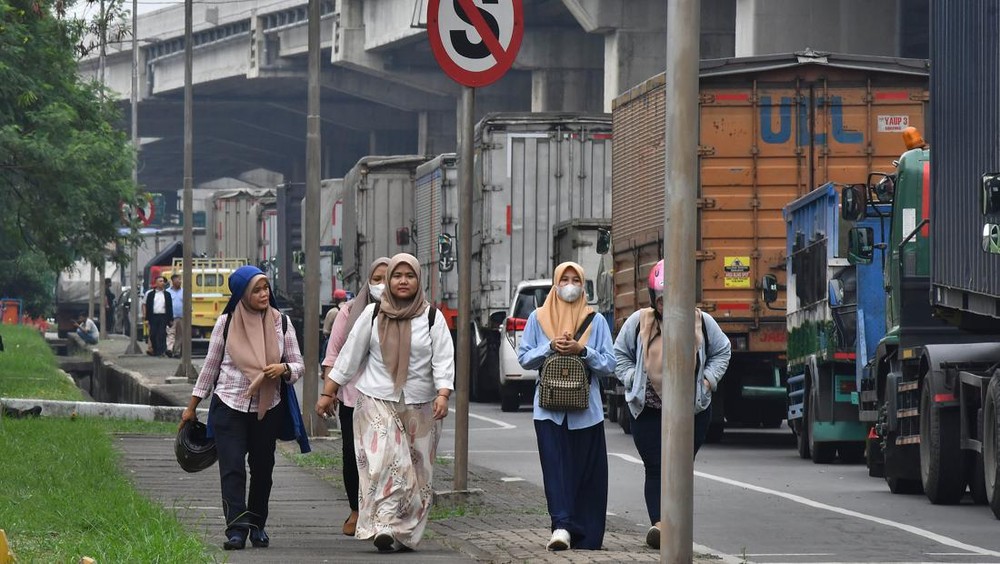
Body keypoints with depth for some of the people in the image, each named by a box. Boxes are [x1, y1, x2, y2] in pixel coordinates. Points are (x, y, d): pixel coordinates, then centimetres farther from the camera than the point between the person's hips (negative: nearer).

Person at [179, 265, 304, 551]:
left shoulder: (281, 323, 2)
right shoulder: (227, 323, -1)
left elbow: (299, 365, 5)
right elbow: (211, 365, 7)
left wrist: (283, 369, -19)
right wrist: (191, 407, 10)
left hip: (267, 409, 2)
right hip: (229, 406, -2)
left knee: (262, 468, 9)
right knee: (232, 468, -10)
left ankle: (257, 525, 23)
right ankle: (236, 529, -15)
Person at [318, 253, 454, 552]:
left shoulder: (432, 317, 4)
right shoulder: (373, 314, 6)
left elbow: (444, 359, -3)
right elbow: (350, 354, 10)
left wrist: (443, 395, -19)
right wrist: (329, 393, 9)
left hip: (419, 407, 1)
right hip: (378, 403, -1)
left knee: (416, 471, 4)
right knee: (384, 461, -19)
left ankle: (406, 534, 13)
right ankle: (385, 525, -26)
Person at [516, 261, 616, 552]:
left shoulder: (596, 320, 7)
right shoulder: (538, 318, 9)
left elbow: (609, 364, 4)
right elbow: (524, 358, 6)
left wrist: (582, 350, -11)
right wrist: (550, 347, -9)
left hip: (586, 408, 0)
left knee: (587, 472, 0)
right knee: (556, 467, -12)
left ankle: (585, 536, 6)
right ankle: (562, 526, -21)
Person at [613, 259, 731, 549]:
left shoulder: (702, 322, -1)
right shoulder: (638, 322, -3)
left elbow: (722, 351, 14)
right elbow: (620, 354, 10)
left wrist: (708, 379, 1)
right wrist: (632, 379, -3)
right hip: (648, 410, -1)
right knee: (655, 469, -9)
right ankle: (658, 523, -17)